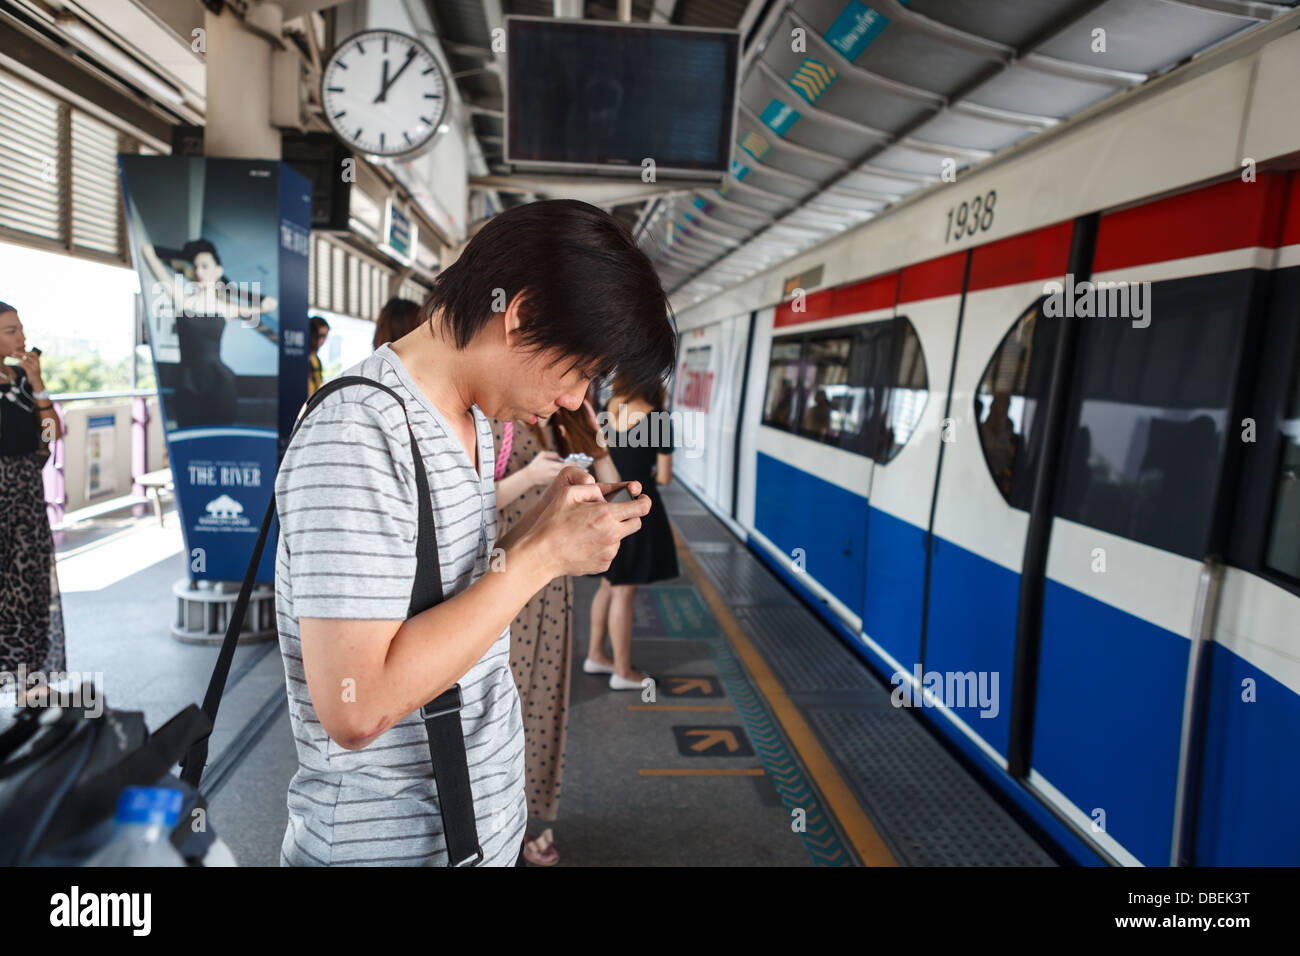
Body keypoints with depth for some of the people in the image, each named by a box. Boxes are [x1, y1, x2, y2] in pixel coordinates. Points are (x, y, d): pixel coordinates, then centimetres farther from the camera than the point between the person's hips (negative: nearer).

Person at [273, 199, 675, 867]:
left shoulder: (471, 418, 5)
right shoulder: (356, 438, -24)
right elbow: (356, 708, -28)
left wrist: (543, 522, -6)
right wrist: (541, 555, -24)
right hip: (388, 843, -8)